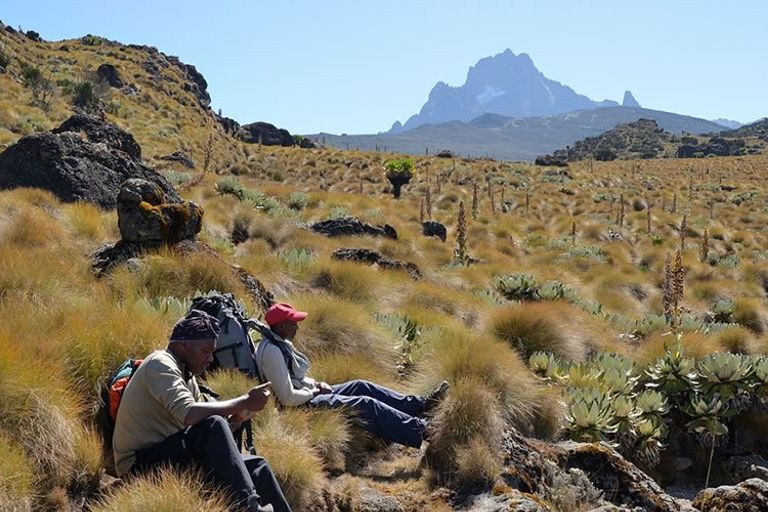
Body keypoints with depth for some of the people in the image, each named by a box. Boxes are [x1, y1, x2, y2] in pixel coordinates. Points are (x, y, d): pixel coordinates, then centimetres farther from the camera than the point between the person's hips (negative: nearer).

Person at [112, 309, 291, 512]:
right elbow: (189, 414, -30)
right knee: (212, 425, -31)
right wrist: (244, 401, -23)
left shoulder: (187, 375, 15)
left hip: (172, 459, 9)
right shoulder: (160, 364, -14)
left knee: (256, 466, 0)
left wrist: (235, 418, -9)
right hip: (141, 465, -9)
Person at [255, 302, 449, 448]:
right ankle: (420, 431, -11)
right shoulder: (271, 351, -25)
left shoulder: (280, 343, 8)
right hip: (302, 406, -10)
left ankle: (418, 405, 8)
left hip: (309, 394, 10)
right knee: (366, 404, -14)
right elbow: (288, 398, -29)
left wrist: (315, 384, 3)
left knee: (361, 386, 6)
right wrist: (314, 391, -12)